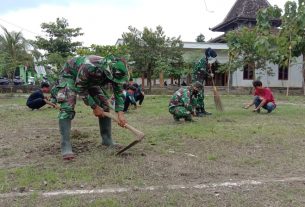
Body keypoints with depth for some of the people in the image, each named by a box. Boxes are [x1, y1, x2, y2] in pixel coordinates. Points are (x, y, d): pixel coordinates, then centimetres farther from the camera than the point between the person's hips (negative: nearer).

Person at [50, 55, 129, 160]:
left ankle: (107, 139, 10)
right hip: (70, 75, -6)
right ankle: (65, 146, -21)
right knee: (67, 107, -24)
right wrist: (94, 107, -24)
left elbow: (118, 92, -14)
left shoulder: (115, 72, -25)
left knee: (105, 105, -1)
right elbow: (80, 88, -29)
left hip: (90, 79, 6)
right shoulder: (88, 67, -43)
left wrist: (120, 113, -25)